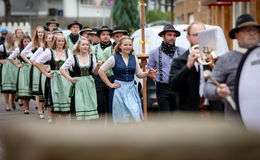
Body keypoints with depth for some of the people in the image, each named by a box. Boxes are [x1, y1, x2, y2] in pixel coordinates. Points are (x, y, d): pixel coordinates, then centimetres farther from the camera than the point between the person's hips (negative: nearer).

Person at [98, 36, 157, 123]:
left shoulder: (134, 58, 8)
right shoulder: (114, 58, -4)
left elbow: (139, 74, 14)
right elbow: (101, 71, -2)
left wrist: (148, 73, -6)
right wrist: (110, 84, -3)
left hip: (132, 89, 3)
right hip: (120, 90, -3)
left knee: (135, 115, -6)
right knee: (122, 117, 0)